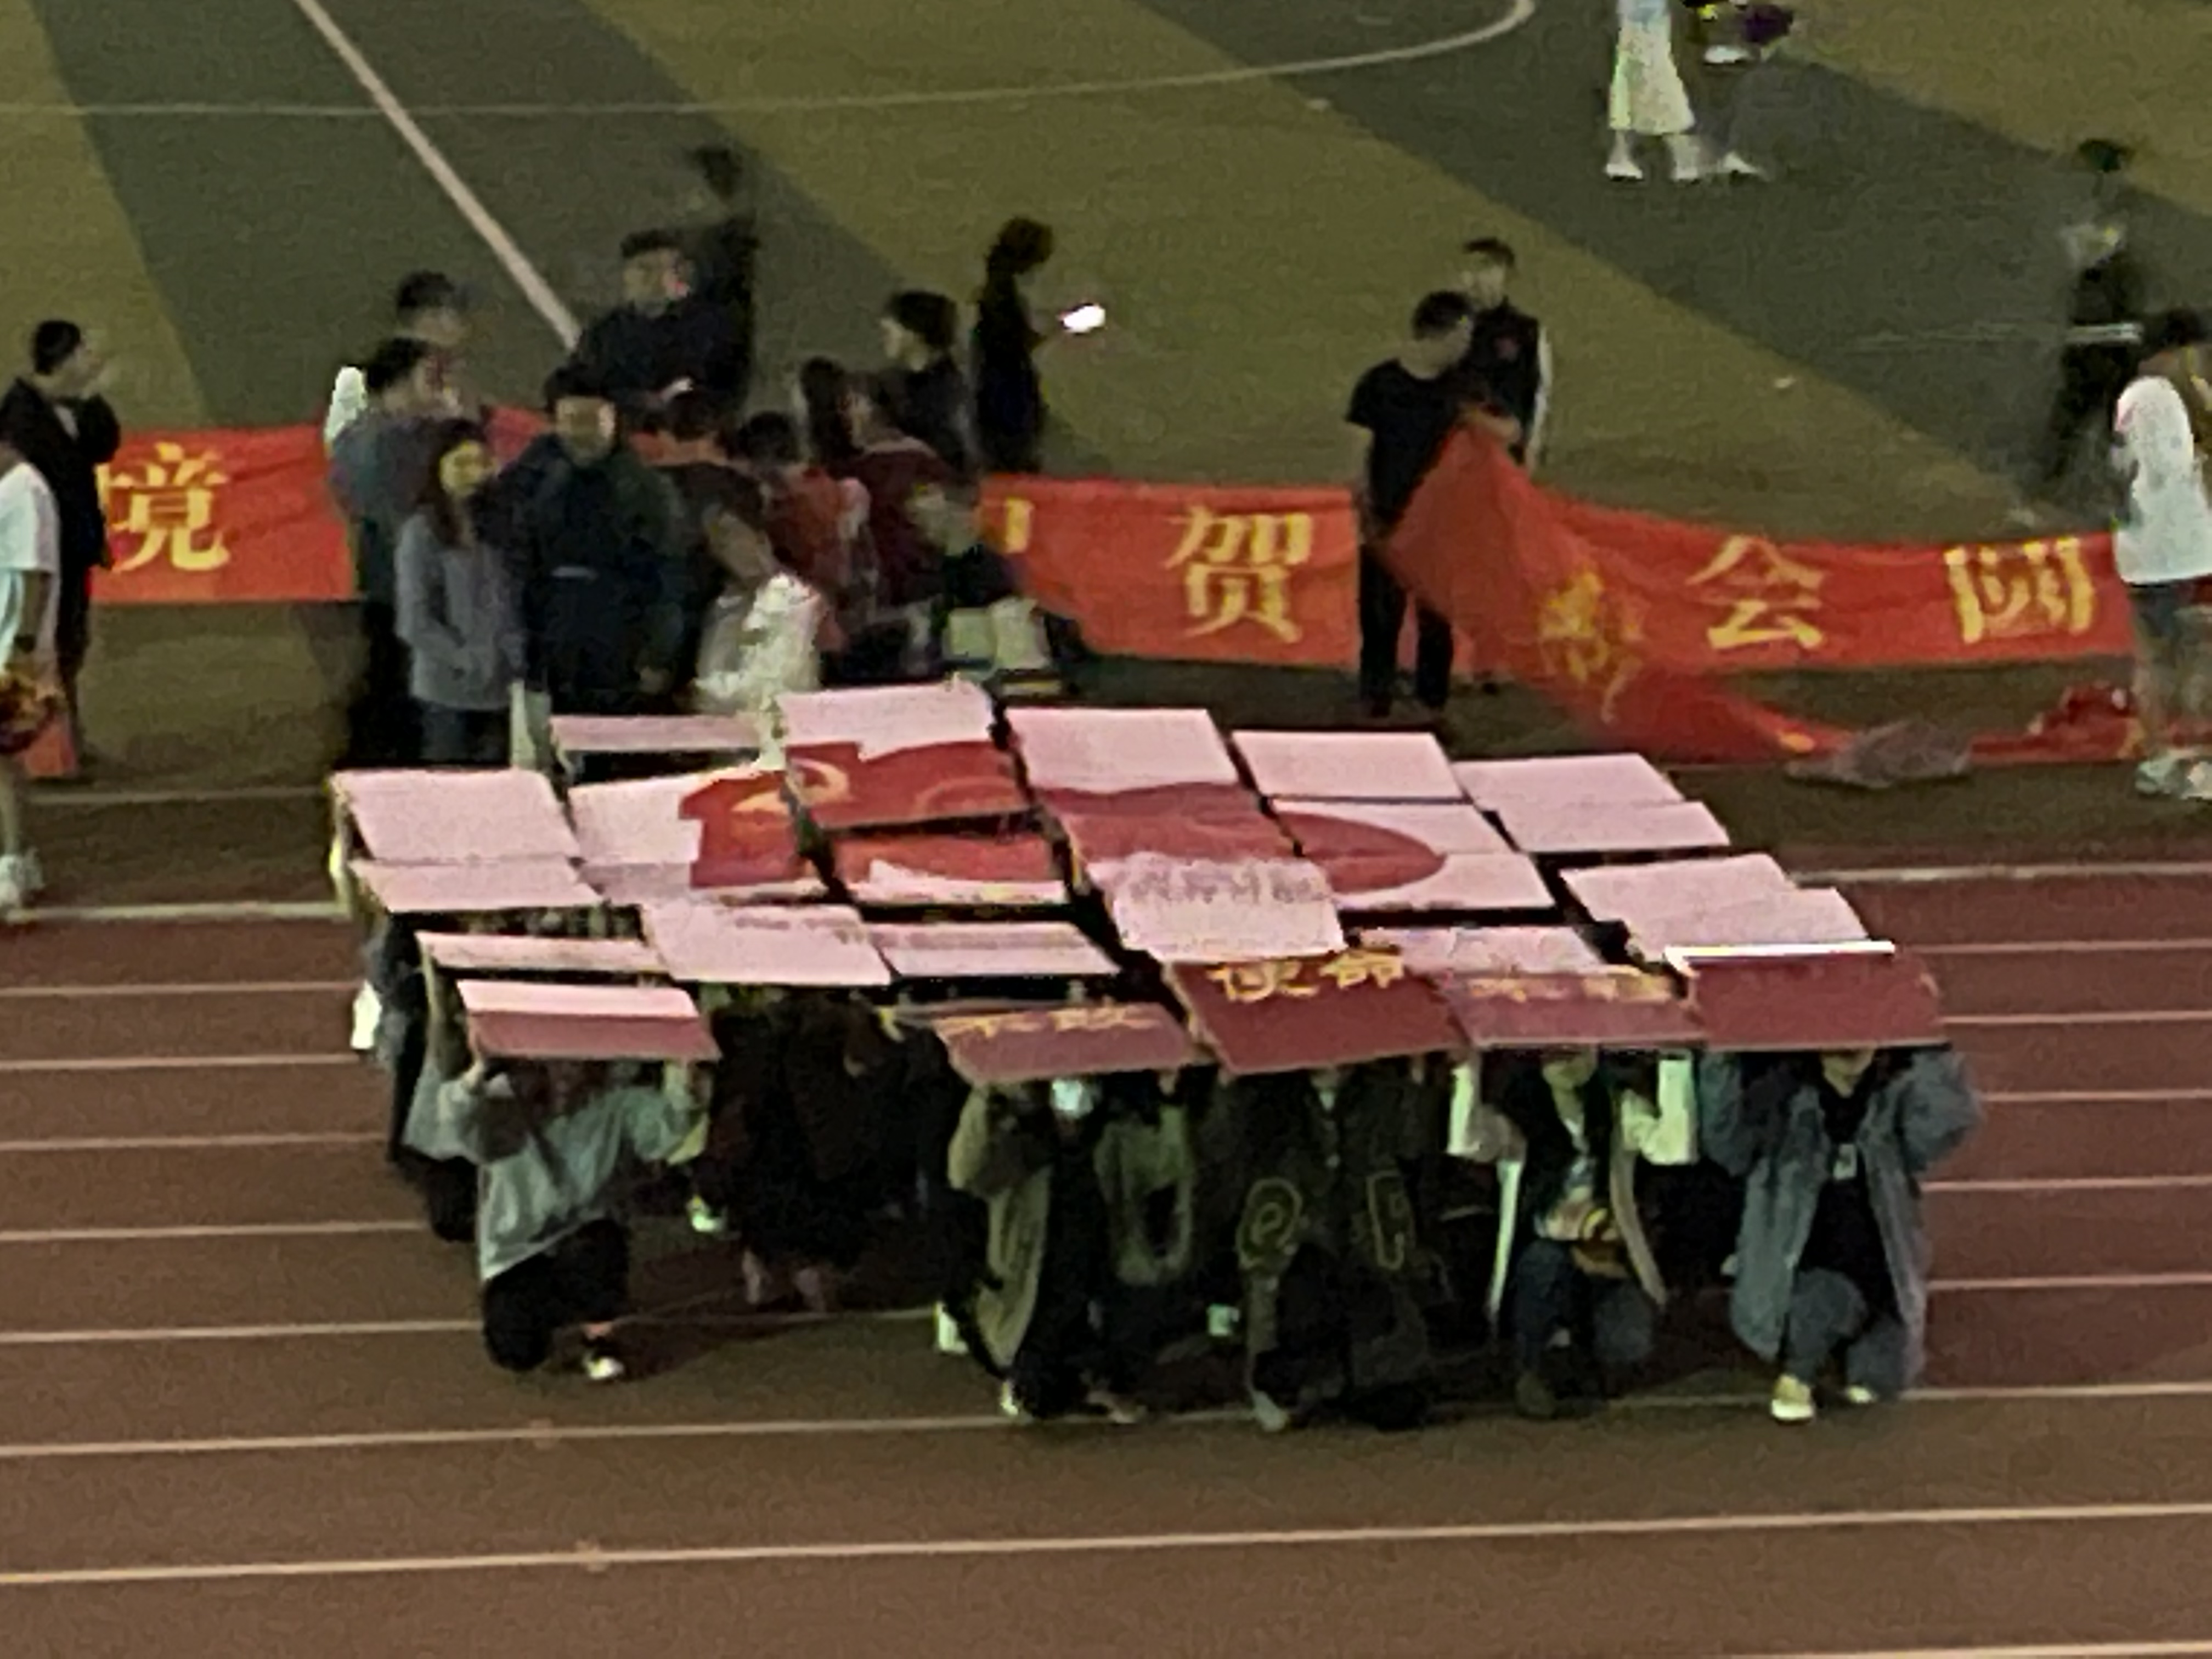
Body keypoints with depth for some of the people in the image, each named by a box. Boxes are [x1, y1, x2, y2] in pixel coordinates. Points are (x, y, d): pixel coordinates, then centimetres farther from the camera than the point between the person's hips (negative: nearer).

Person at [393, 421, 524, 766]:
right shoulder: (422, 532, -4)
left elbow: (515, 604, 11)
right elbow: (415, 623, -7)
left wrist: (515, 658, -4)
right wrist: (468, 661, -12)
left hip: (498, 691, 4)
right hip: (447, 691, -4)